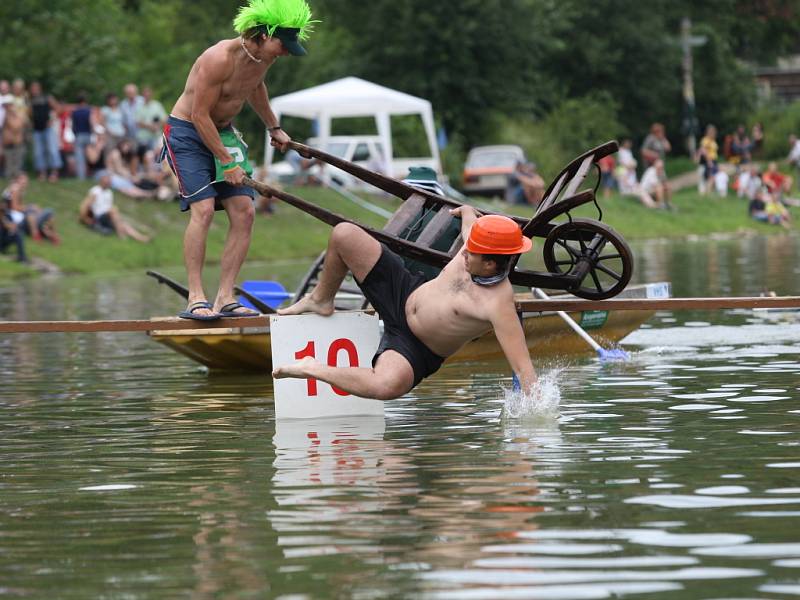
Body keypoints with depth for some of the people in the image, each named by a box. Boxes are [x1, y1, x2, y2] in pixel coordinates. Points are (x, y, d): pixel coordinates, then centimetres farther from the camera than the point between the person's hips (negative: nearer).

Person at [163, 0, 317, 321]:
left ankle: (225, 298, -3)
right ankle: (196, 299, -20)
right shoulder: (219, 59, -27)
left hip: (223, 132, 8)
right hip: (186, 132, -8)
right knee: (203, 208, -21)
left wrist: (274, 127, 32)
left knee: (244, 211, -4)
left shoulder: (263, 57, -2)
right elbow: (200, 115, -24)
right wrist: (227, 162, -22)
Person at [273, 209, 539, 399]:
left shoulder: (498, 305, -34)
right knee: (344, 234, -1)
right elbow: (468, 217, 14)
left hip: (416, 351, -7)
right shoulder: (476, 241, -13)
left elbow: (523, 367, -39)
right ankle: (321, 300, 27)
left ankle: (313, 369, -17)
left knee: (389, 385, -42)